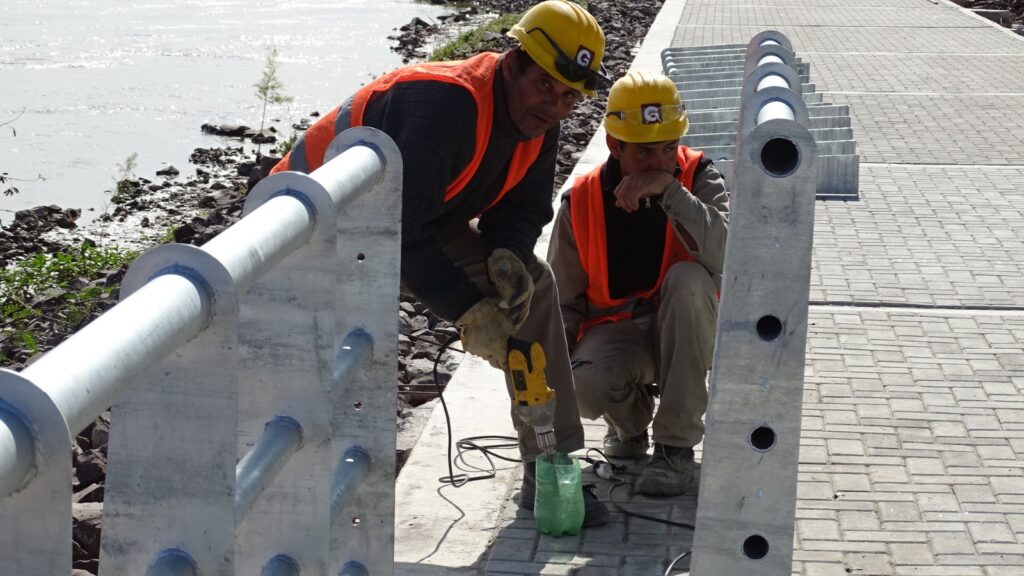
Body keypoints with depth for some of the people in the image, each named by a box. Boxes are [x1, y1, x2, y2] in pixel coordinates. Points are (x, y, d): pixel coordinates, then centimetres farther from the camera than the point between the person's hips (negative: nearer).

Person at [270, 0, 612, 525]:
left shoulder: (538, 121, -7)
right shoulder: (444, 103, -35)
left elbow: (520, 209, 1)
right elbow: (401, 227, -36)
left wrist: (508, 257, -23)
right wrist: (467, 309, -34)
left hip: (424, 220, 8)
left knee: (532, 284, -4)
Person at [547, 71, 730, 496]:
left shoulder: (697, 177, -10)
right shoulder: (581, 202, -6)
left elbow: (729, 255, -31)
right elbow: (563, 302, 4)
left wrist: (671, 190, -36)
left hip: (683, 330, 0)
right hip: (614, 330, 0)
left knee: (689, 277, -34)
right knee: (585, 386, -34)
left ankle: (676, 445, -24)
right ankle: (632, 417, 8)